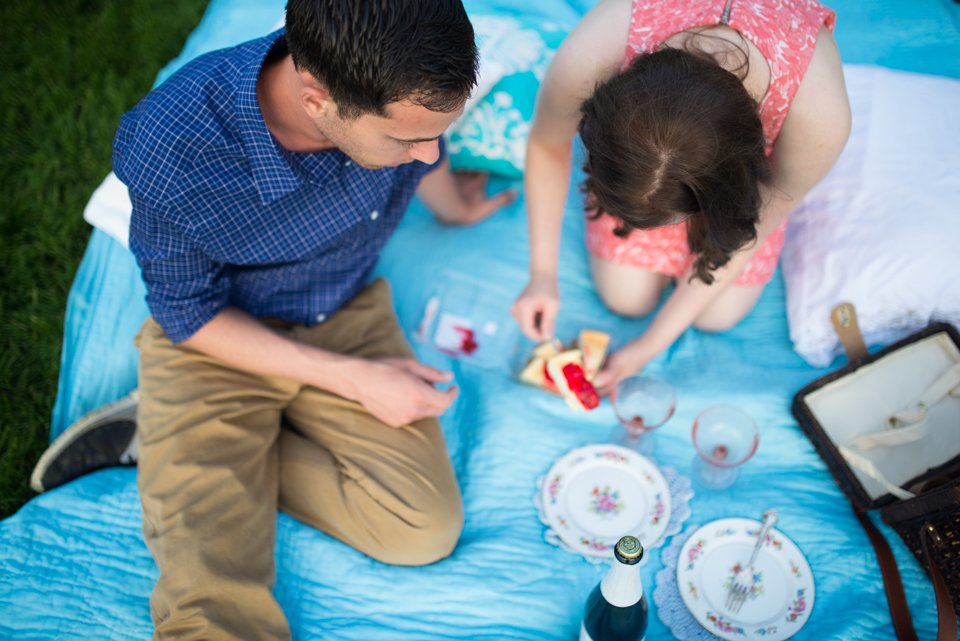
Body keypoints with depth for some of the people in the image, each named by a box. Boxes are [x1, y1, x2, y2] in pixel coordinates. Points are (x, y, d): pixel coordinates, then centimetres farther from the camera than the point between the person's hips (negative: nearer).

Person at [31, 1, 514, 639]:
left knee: (425, 535, -12)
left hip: (349, 318, 6)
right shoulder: (167, 153, -32)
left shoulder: (409, 84, -21)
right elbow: (190, 315, -16)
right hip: (215, 339, -5)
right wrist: (353, 378, -19)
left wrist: (455, 207, 26)